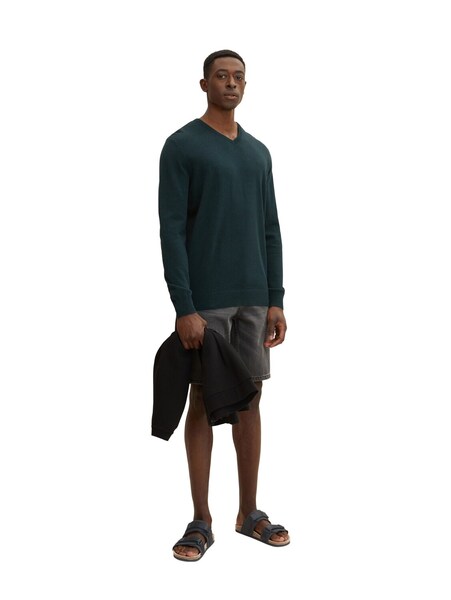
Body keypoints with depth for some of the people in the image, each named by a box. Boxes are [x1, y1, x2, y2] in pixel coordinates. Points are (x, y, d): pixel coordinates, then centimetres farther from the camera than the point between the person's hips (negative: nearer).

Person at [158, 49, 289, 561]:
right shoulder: (182, 146, -6)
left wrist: (275, 299, 6)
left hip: (254, 299, 6)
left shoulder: (259, 152, 13)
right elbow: (172, 231, -12)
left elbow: (270, 230, 13)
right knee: (203, 401, 2)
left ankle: (249, 512, 22)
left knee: (249, 399, 10)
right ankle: (201, 521, 13)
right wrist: (185, 307, -18)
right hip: (205, 301, -6)